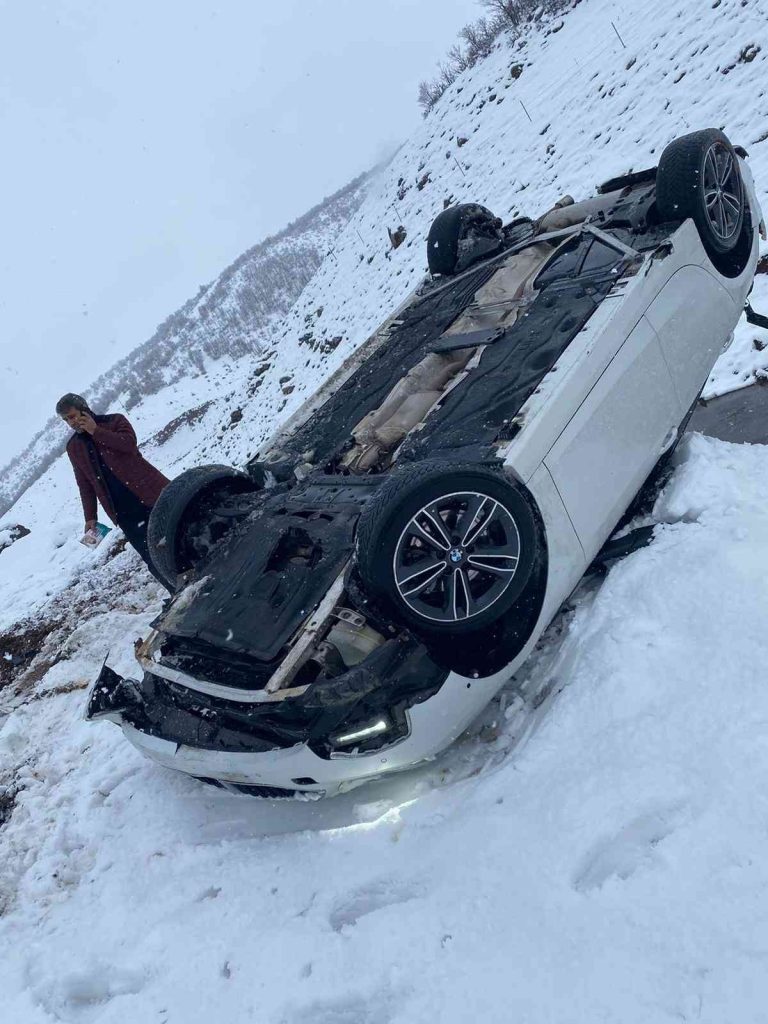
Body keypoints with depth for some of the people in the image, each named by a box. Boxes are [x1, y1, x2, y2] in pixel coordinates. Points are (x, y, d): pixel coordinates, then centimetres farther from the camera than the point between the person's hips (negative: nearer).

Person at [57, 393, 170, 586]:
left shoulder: (114, 421, 4)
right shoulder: (74, 447, 14)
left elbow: (129, 443, -16)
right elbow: (85, 485, 17)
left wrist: (96, 431, -13)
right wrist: (90, 517, 12)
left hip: (148, 493, -2)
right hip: (123, 511, 3)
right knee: (152, 558, -6)